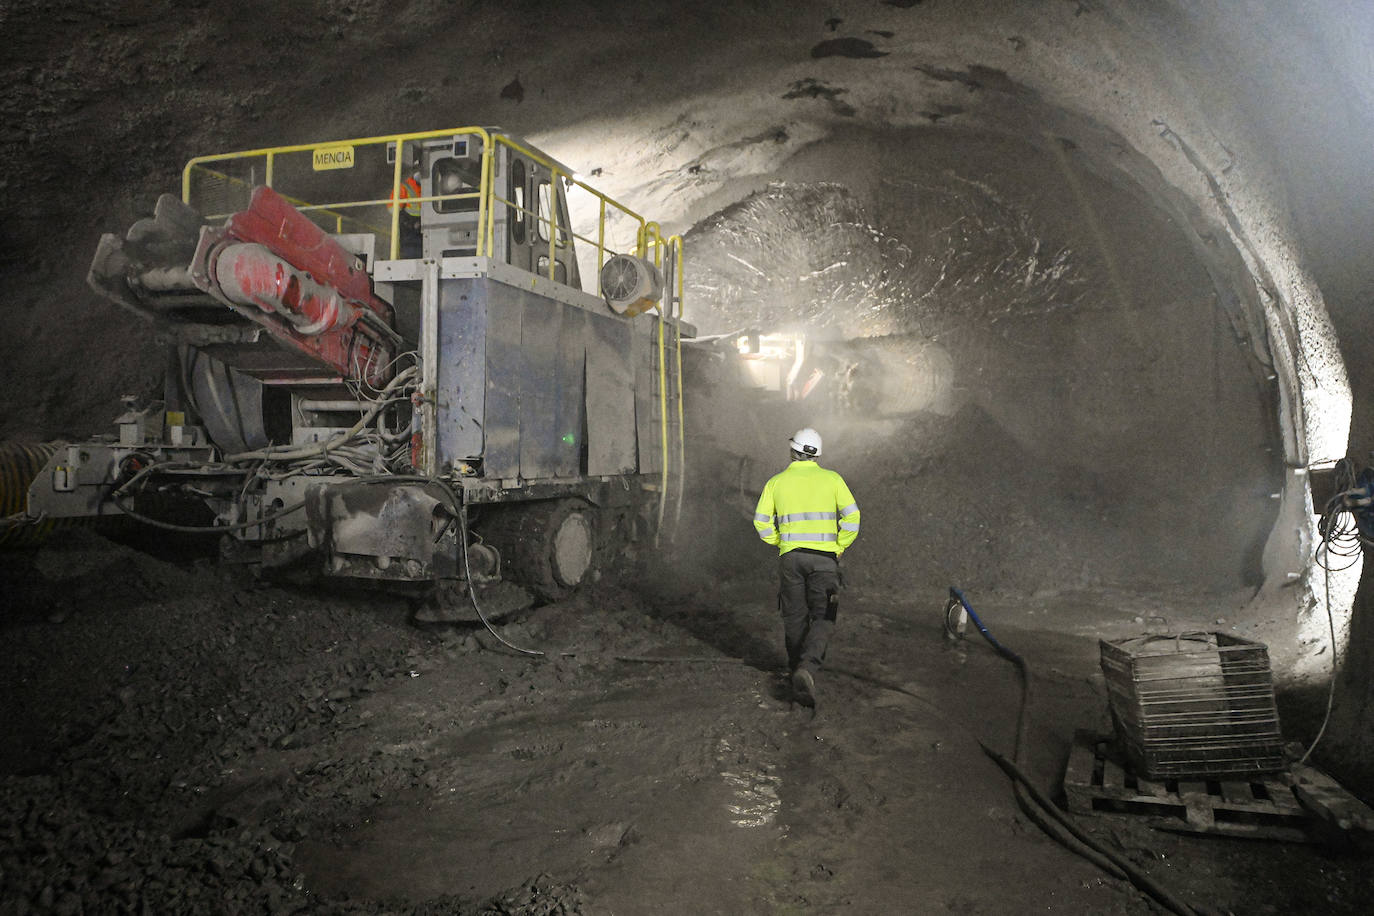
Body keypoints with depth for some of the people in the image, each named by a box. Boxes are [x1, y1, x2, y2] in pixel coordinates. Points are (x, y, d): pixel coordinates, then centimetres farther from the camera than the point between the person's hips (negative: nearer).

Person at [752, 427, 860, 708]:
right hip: (824, 558, -1)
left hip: (790, 557, 1)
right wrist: (840, 547, 6)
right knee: (823, 619, 1)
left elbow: (762, 522, 4)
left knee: (794, 618, 15)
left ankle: (797, 671, 25)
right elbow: (851, 516, -5)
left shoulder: (776, 482, 4)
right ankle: (807, 669, -21)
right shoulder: (832, 479, 2)